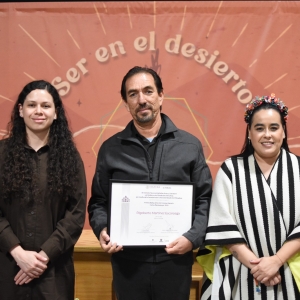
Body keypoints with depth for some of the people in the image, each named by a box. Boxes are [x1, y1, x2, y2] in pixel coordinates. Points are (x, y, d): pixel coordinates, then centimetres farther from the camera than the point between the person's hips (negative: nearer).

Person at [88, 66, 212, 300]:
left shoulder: (190, 145, 3)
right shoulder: (111, 149, 4)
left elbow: (204, 199, 2)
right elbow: (98, 201, 6)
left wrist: (193, 237, -12)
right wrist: (102, 230, -12)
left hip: (175, 259, 0)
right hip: (127, 261, 0)